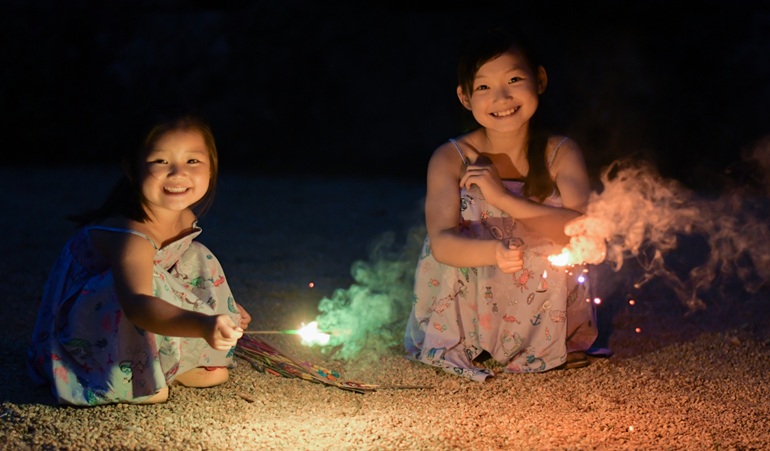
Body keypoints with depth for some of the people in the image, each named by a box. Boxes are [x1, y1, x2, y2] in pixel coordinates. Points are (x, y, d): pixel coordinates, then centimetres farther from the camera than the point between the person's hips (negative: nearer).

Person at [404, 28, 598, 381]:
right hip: (466, 321, 0)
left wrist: (503, 198, -25)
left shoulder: (560, 154, -6)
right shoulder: (451, 159, -9)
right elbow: (441, 243, -21)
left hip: (544, 322, 1)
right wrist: (495, 252, -43)